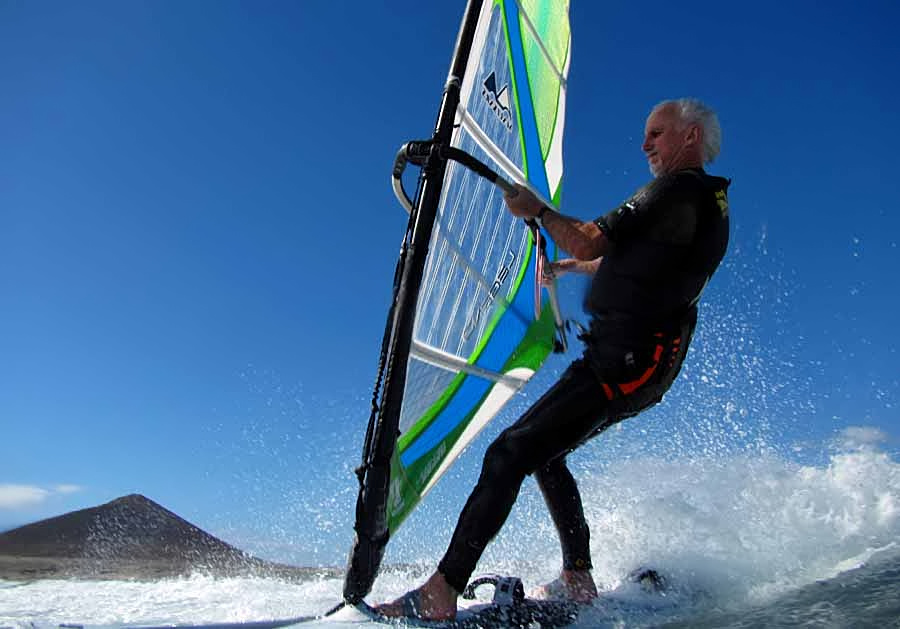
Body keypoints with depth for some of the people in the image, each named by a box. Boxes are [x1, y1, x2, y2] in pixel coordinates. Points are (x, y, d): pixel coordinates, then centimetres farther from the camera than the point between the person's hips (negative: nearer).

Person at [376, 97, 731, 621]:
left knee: (510, 452, -15)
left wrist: (538, 210, 3)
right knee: (543, 453, 17)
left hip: (626, 362, -11)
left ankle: (440, 595, -14)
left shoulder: (680, 190, -9)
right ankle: (579, 584, 18)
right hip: (642, 361, 11)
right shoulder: (710, 203, 23)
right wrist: (572, 266, 44)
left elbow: (589, 243, -14)